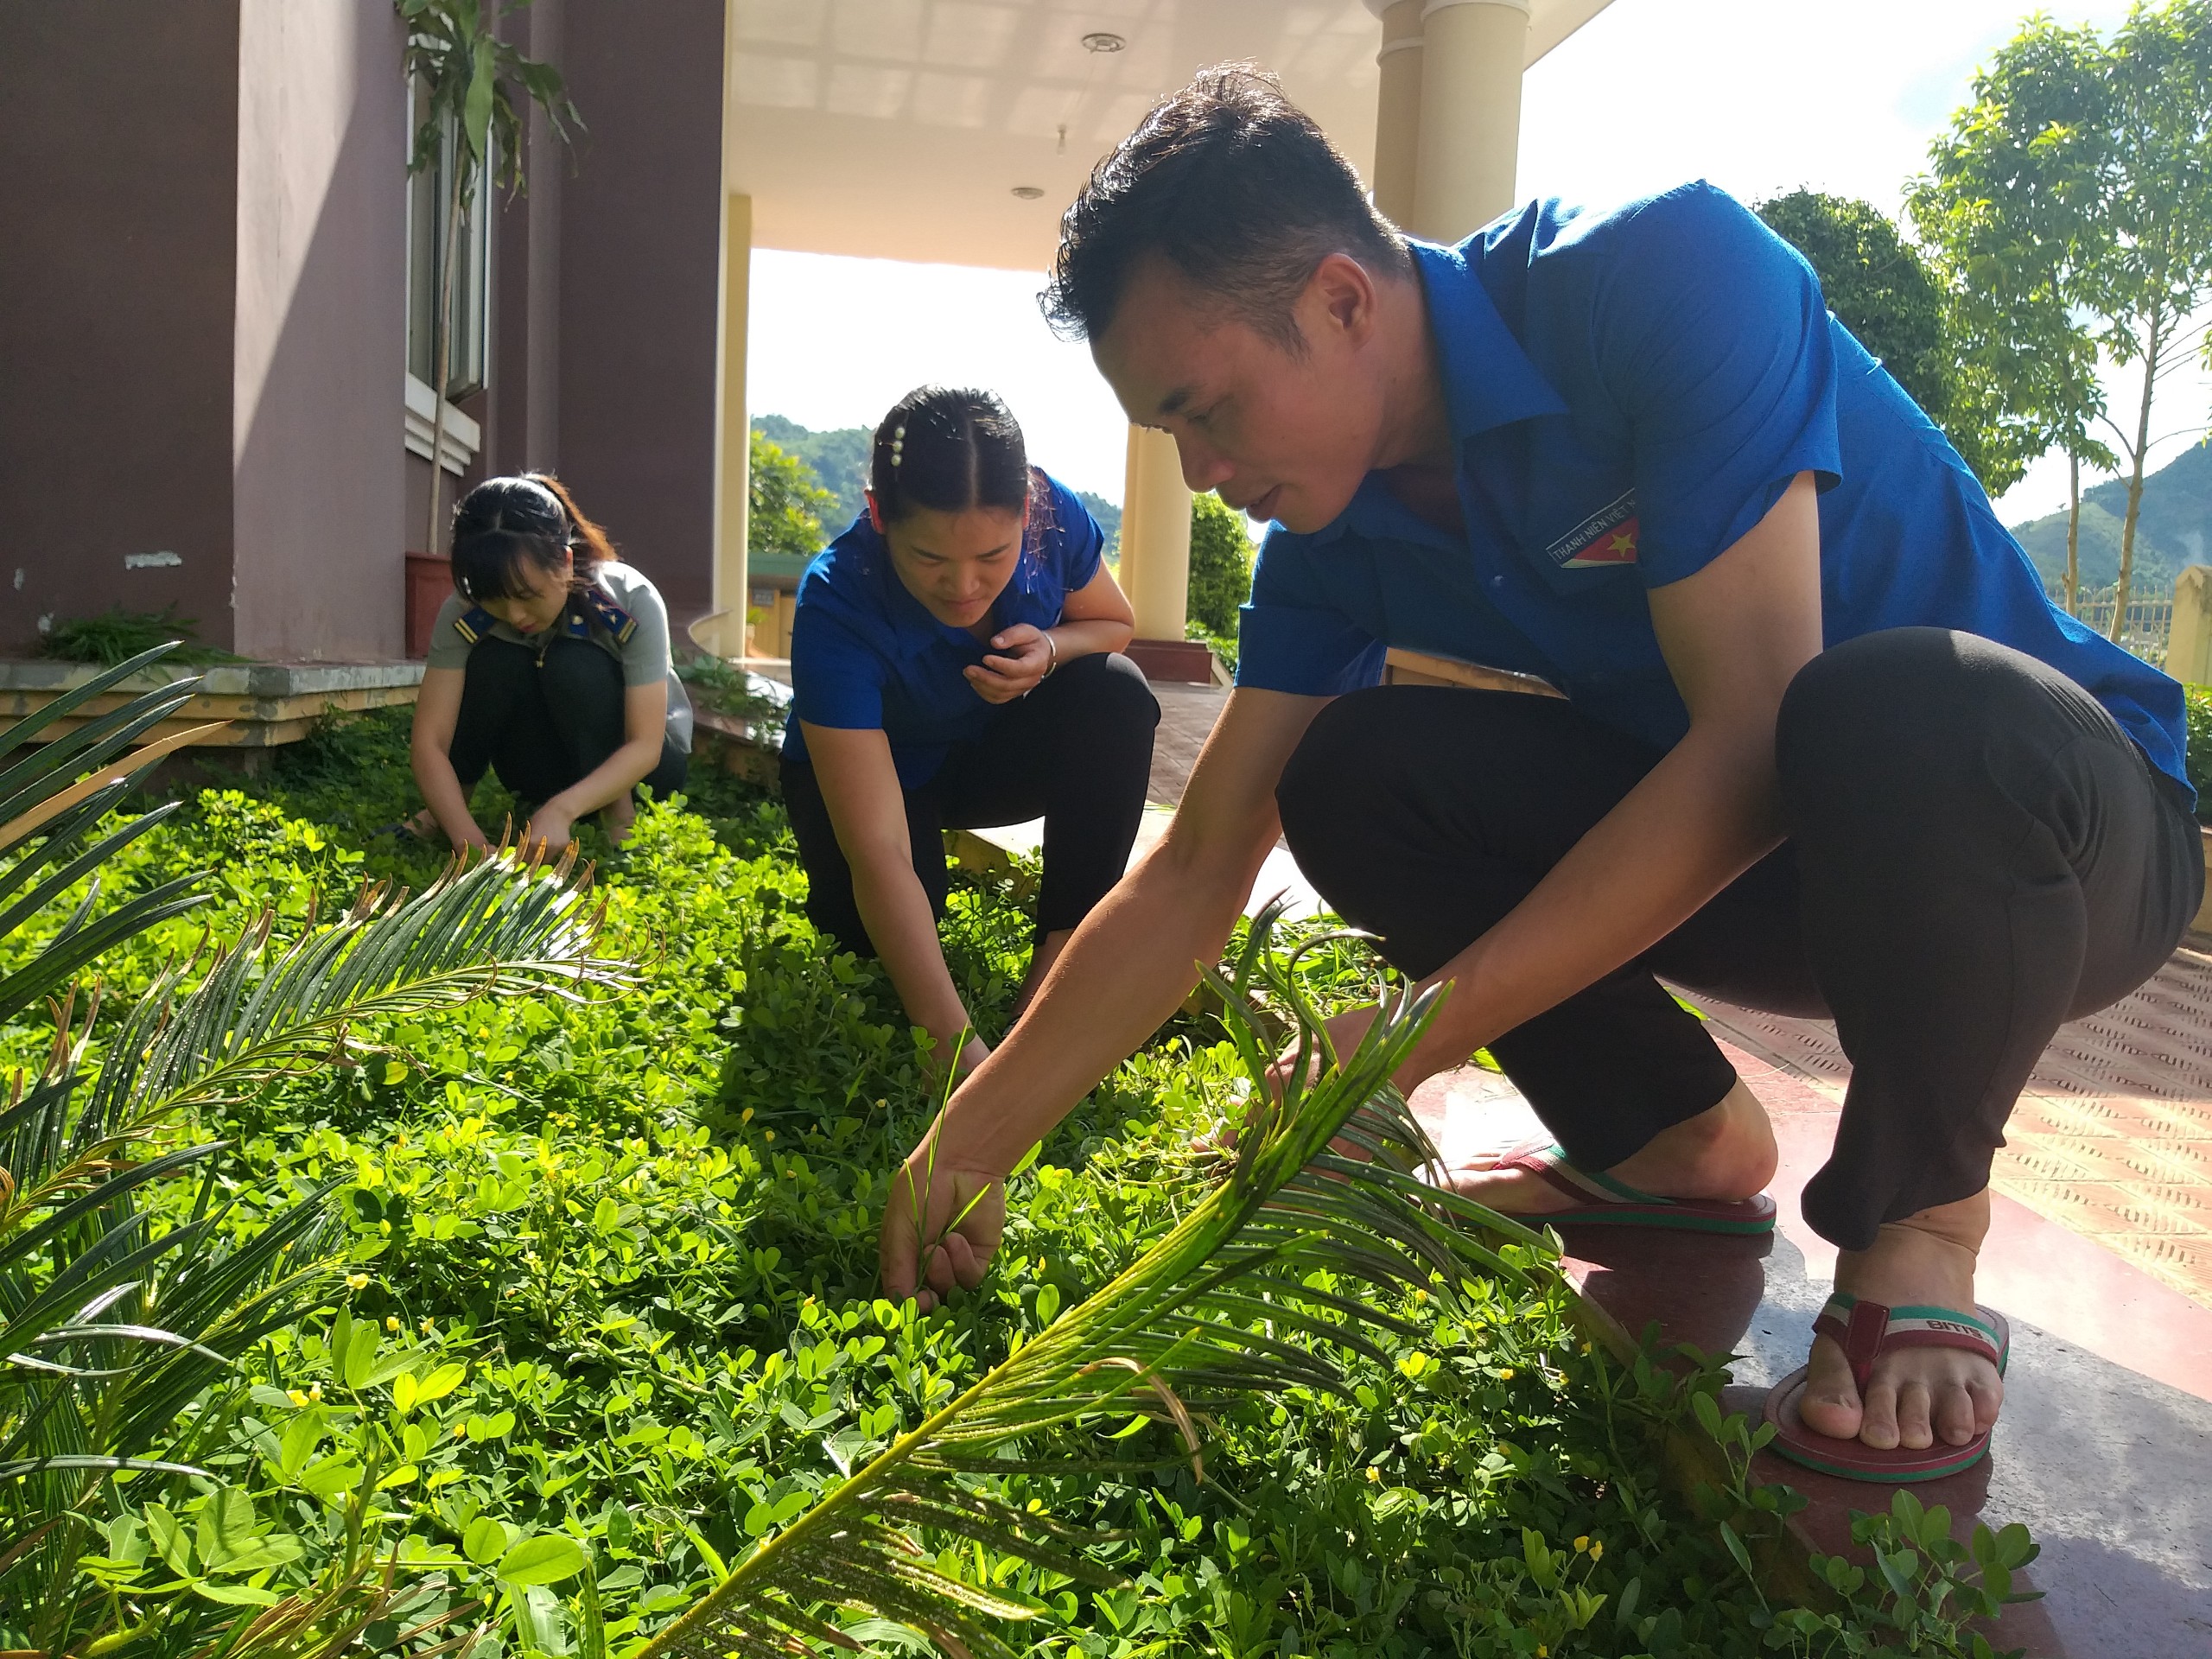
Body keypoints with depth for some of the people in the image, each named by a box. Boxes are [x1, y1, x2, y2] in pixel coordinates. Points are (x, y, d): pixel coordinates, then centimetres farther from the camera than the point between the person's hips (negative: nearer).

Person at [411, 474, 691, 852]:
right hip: (552, 762, 3)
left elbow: (645, 747, -30)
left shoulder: (631, 601, -29)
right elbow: (429, 743, -25)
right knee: (494, 663, -27)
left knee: (574, 664, -32)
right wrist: (471, 841, -41)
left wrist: (561, 810, -45)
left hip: (639, 761, -3)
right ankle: (445, 812, -8)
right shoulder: (464, 612, -21)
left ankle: (619, 818, -16)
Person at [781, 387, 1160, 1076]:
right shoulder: (835, 609, -37)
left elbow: (1116, 625, -2)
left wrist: (1051, 650, -28)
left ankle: (1063, 949, -17)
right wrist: (956, 1041, -50)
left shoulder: (1054, 517, -27)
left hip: (994, 750, 3)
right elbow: (880, 855, -42)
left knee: (1116, 693, -26)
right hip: (870, 772, -2)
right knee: (886, 923, -30)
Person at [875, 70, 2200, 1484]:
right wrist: (974, 1141, -8)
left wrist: (1426, 1028, -30)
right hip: (1726, 845, 6)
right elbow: (1196, 873, -5)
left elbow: (1757, 734, -30)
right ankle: (1681, 1141, 8)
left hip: (2067, 829, -5)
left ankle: (1919, 1232, -11)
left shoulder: (1664, 274, -25)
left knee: (1903, 713, -39)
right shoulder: (1335, 535, -6)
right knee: (1348, 772, -11)